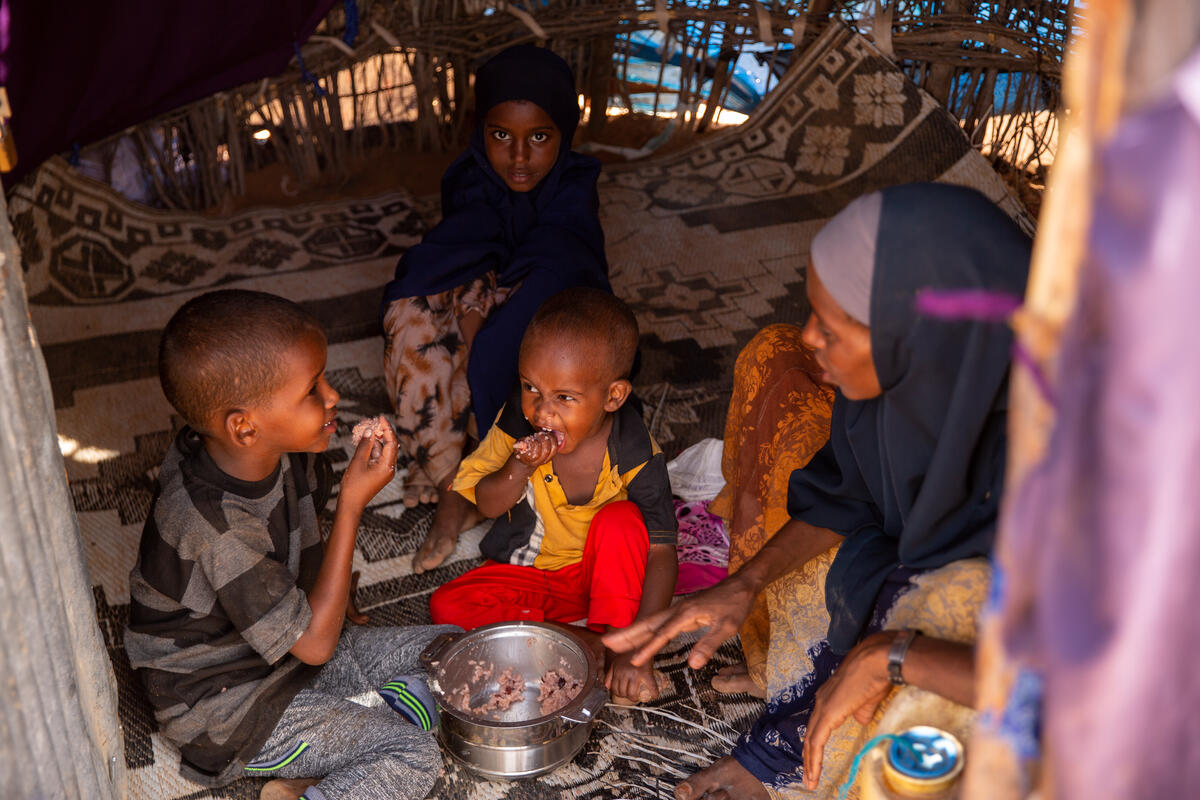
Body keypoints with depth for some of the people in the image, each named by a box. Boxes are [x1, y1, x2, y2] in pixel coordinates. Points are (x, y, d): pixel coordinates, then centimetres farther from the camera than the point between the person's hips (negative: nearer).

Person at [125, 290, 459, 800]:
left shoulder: (277, 453, -11)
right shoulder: (218, 532, -36)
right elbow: (313, 643, -27)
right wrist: (352, 505, -28)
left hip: (288, 653, 8)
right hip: (229, 708, -8)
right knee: (414, 758, -17)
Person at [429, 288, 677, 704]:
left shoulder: (635, 456, -25)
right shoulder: (517, 423, -16)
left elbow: (661, 553, -27)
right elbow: (487, 505, -7)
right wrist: (520, 469, -31)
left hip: (597, 575, -3)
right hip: (525, 573, 3)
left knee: (622, 519, -32)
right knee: (446, 607, -21)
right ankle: (581, 639, -21)